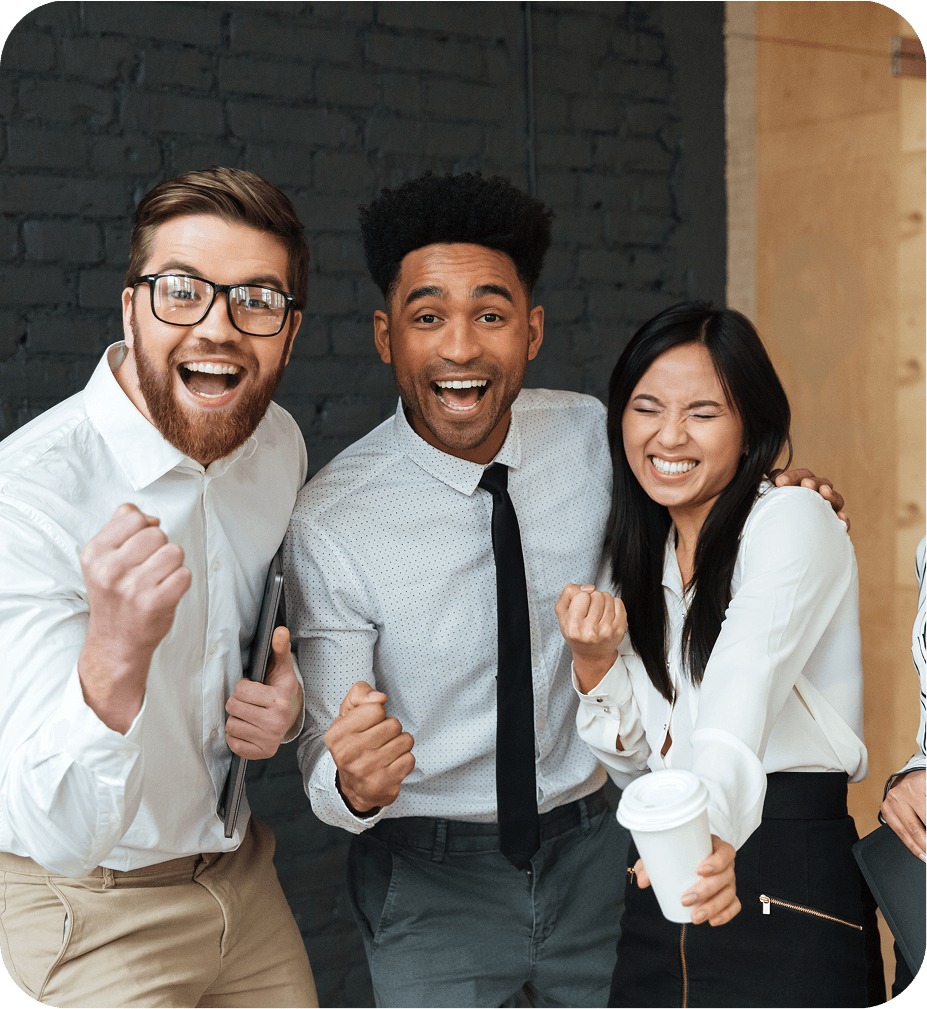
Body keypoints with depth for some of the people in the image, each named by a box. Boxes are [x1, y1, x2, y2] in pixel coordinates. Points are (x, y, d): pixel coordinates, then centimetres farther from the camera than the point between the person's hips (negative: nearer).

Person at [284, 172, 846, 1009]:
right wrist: (353, 782, -40)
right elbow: (324, 753, -16)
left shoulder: (592, 434, -8)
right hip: (430, 877, -4)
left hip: (589, 850, 4)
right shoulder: (329, 525, -19)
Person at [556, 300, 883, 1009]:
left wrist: (715, 831, -46)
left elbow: (743, 692, -29)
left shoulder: (793, 522, -10)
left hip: (790, 891, -6)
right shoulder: (642, 557, 10)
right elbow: (632, 760, 11)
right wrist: (596, 660, -7)